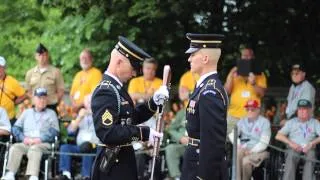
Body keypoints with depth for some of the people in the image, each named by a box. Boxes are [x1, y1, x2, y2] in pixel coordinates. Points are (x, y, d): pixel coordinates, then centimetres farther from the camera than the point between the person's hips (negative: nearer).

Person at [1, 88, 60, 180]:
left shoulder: (51, 113, 21)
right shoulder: (27, 112, 29)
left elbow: (54, 131, 5)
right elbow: (16, 128, 17)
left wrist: (40, 139, -12)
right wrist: (24, 138, -4)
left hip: (43, 144, -3)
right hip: (26, 143, 3)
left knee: (34, 149, -37)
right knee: (15, 148, -29)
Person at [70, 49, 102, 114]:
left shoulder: (96, 73, -4)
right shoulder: (78, 75, 21)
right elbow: (72, 93, 22)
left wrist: (79, 105, -15)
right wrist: (74, 104, 0)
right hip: (76, 110, 7)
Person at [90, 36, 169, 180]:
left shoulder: (116, 88, 12)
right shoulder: (105, 92, -19)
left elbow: (131, 117, 20)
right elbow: (107, 133, -29)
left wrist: (154, 102, 4)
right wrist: (143, 133, -25)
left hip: (123, 162, 10)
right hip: (113, 166, -10)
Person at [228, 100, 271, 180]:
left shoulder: (264, 122, 0)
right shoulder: (242, 121, 16)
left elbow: (264, 143, -7)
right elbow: (232, 134, 7)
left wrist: (251, 151, -18)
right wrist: (239, 146, -11)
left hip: (259, 151, -3)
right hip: (244, 149, 3)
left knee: (246, 160, -34)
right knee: (238, 152, -32)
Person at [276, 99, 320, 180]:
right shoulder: (291, 122, 18)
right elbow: (278, 136, 8)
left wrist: (311, 143, -16)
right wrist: (291, 143, -8)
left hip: (308, 149, 0)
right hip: (293, 149, 0)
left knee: (310, 156, -35)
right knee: (291, 158, -34)